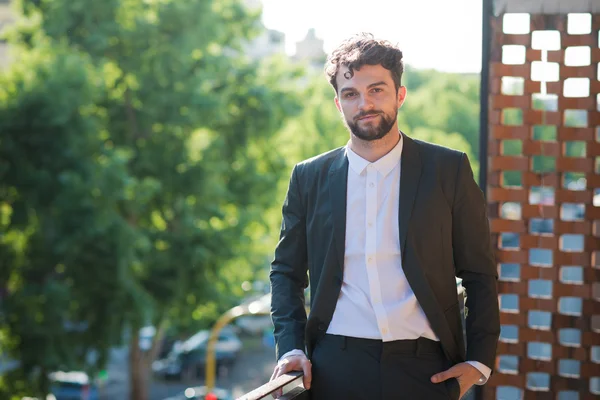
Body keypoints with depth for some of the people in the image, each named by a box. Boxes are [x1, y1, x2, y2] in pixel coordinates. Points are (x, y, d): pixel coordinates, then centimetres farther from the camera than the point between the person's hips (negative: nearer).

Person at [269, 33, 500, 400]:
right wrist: (291, 348, 0)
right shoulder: (310, 177, 7)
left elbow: (480, 273, 5)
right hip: (335, 369, 1)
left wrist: (479, 361, -2)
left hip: (424, 369, -1)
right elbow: (287, 272, 14)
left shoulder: (448, 170, 2)